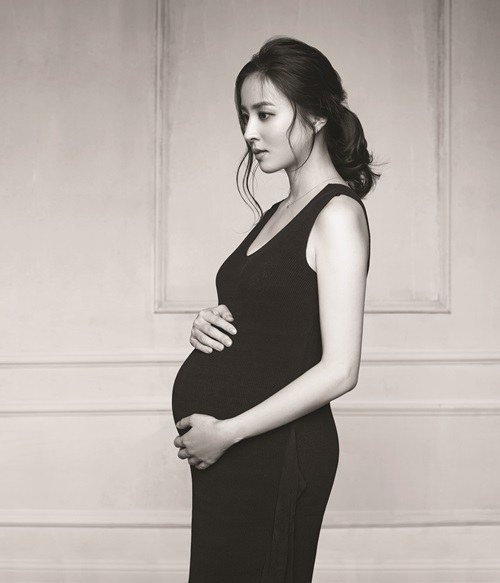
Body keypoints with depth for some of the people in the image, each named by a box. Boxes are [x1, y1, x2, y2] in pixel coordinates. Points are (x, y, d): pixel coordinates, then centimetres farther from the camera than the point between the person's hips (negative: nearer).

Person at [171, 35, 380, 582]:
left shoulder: (338, 214, -12)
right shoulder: (278, 213, 15)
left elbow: (338, 370, -18)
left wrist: (225, 432, -16)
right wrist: (208, 325, 1)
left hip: (274, 453, -8)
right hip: (227, 452, 8)